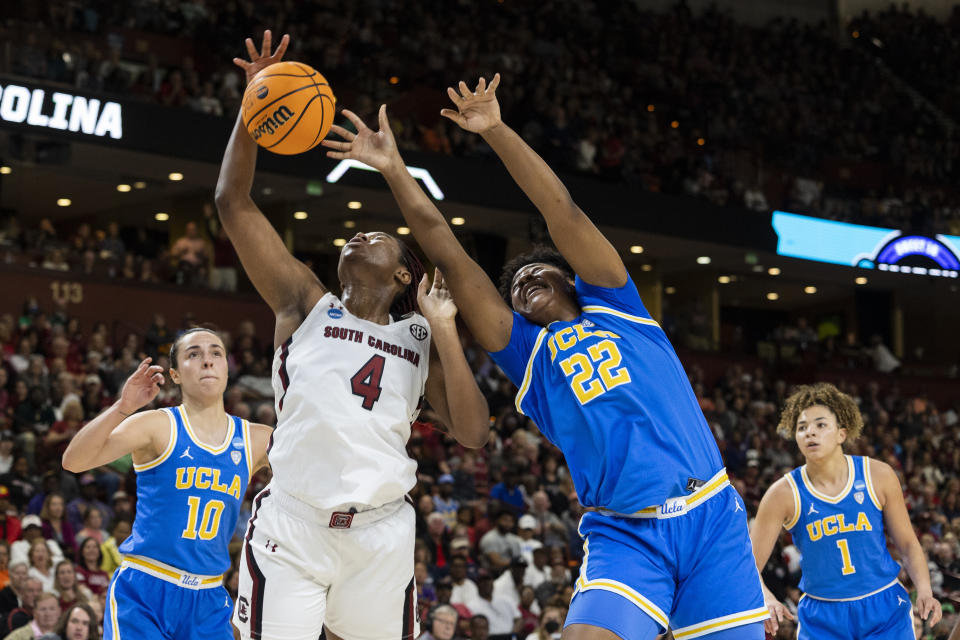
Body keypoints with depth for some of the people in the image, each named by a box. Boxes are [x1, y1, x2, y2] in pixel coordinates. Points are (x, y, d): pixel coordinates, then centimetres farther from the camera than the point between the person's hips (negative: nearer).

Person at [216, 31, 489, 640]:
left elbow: (474, 432, 1)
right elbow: (234, 203, 3)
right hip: (292, 523, -2)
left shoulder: (420, 337, 14)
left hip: (381, 532, 2)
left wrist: (444, 327, -1)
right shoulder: (309, 305, 10)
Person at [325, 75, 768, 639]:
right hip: (625, 536, 0)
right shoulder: (527, 353, 15)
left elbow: (564, 213, 6)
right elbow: (452, 260, 10)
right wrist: (395, 170, 7)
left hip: (711, 515, 0)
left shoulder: (612, 305, 16)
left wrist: (497, 131, 2)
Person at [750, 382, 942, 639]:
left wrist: (924, 591, -10)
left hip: (885, 611, 1)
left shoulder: (878, 475, -4)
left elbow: (908, 544, 6)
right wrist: (766, 599, -31)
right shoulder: (784, 494, -9)